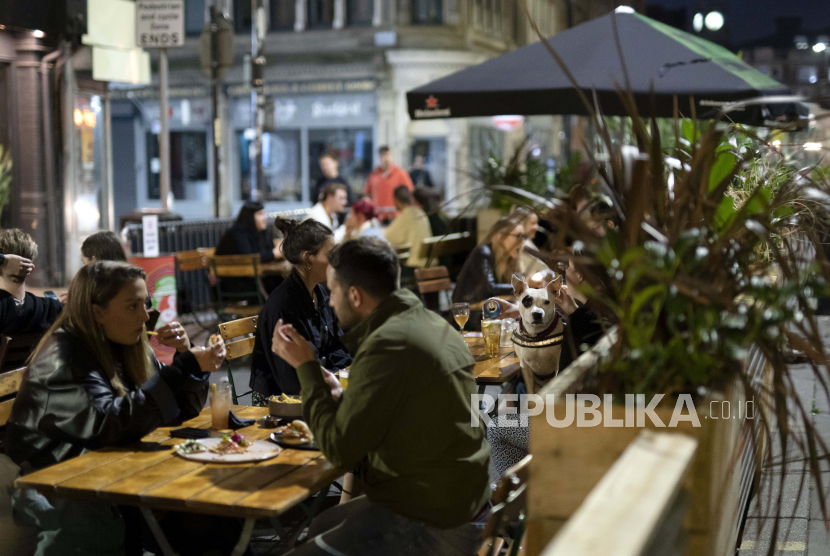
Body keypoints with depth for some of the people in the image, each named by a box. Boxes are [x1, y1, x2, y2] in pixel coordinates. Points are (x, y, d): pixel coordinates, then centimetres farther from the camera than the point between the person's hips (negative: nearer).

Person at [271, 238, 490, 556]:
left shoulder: (388, 345, -23)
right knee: (319, 529, 25)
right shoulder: (432, 324, 7)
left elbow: (340, 451, -18)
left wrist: (305, 366, -9)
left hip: (429, 527, -10)